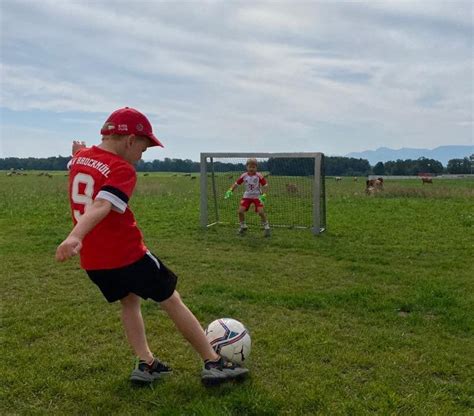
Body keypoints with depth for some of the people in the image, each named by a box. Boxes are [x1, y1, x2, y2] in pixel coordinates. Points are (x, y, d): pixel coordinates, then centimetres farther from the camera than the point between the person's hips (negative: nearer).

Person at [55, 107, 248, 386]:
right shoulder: (122, 170, -16)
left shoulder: (80, 158, 7)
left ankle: (146, 364, 19)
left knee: (130, 302, 28)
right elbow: (100, 206, -34)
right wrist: (75, 236, -46)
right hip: (127, 256, -7)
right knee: (172, 301, 7)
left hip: (92, 261, 8)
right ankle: (214, 363, 14)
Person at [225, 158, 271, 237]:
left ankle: (266, 227, 4)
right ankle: (243, 226, 17)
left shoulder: (259, 176, -14)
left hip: (257, 196, -3)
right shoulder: (244, 176, -6)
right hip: (247, 196, 3)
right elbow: (236, 183, 2)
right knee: (240, 211, -8)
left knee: (261, 212, -17)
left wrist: (263, 195, -21)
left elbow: (265, 185, -10)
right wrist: (230, 191, -7)